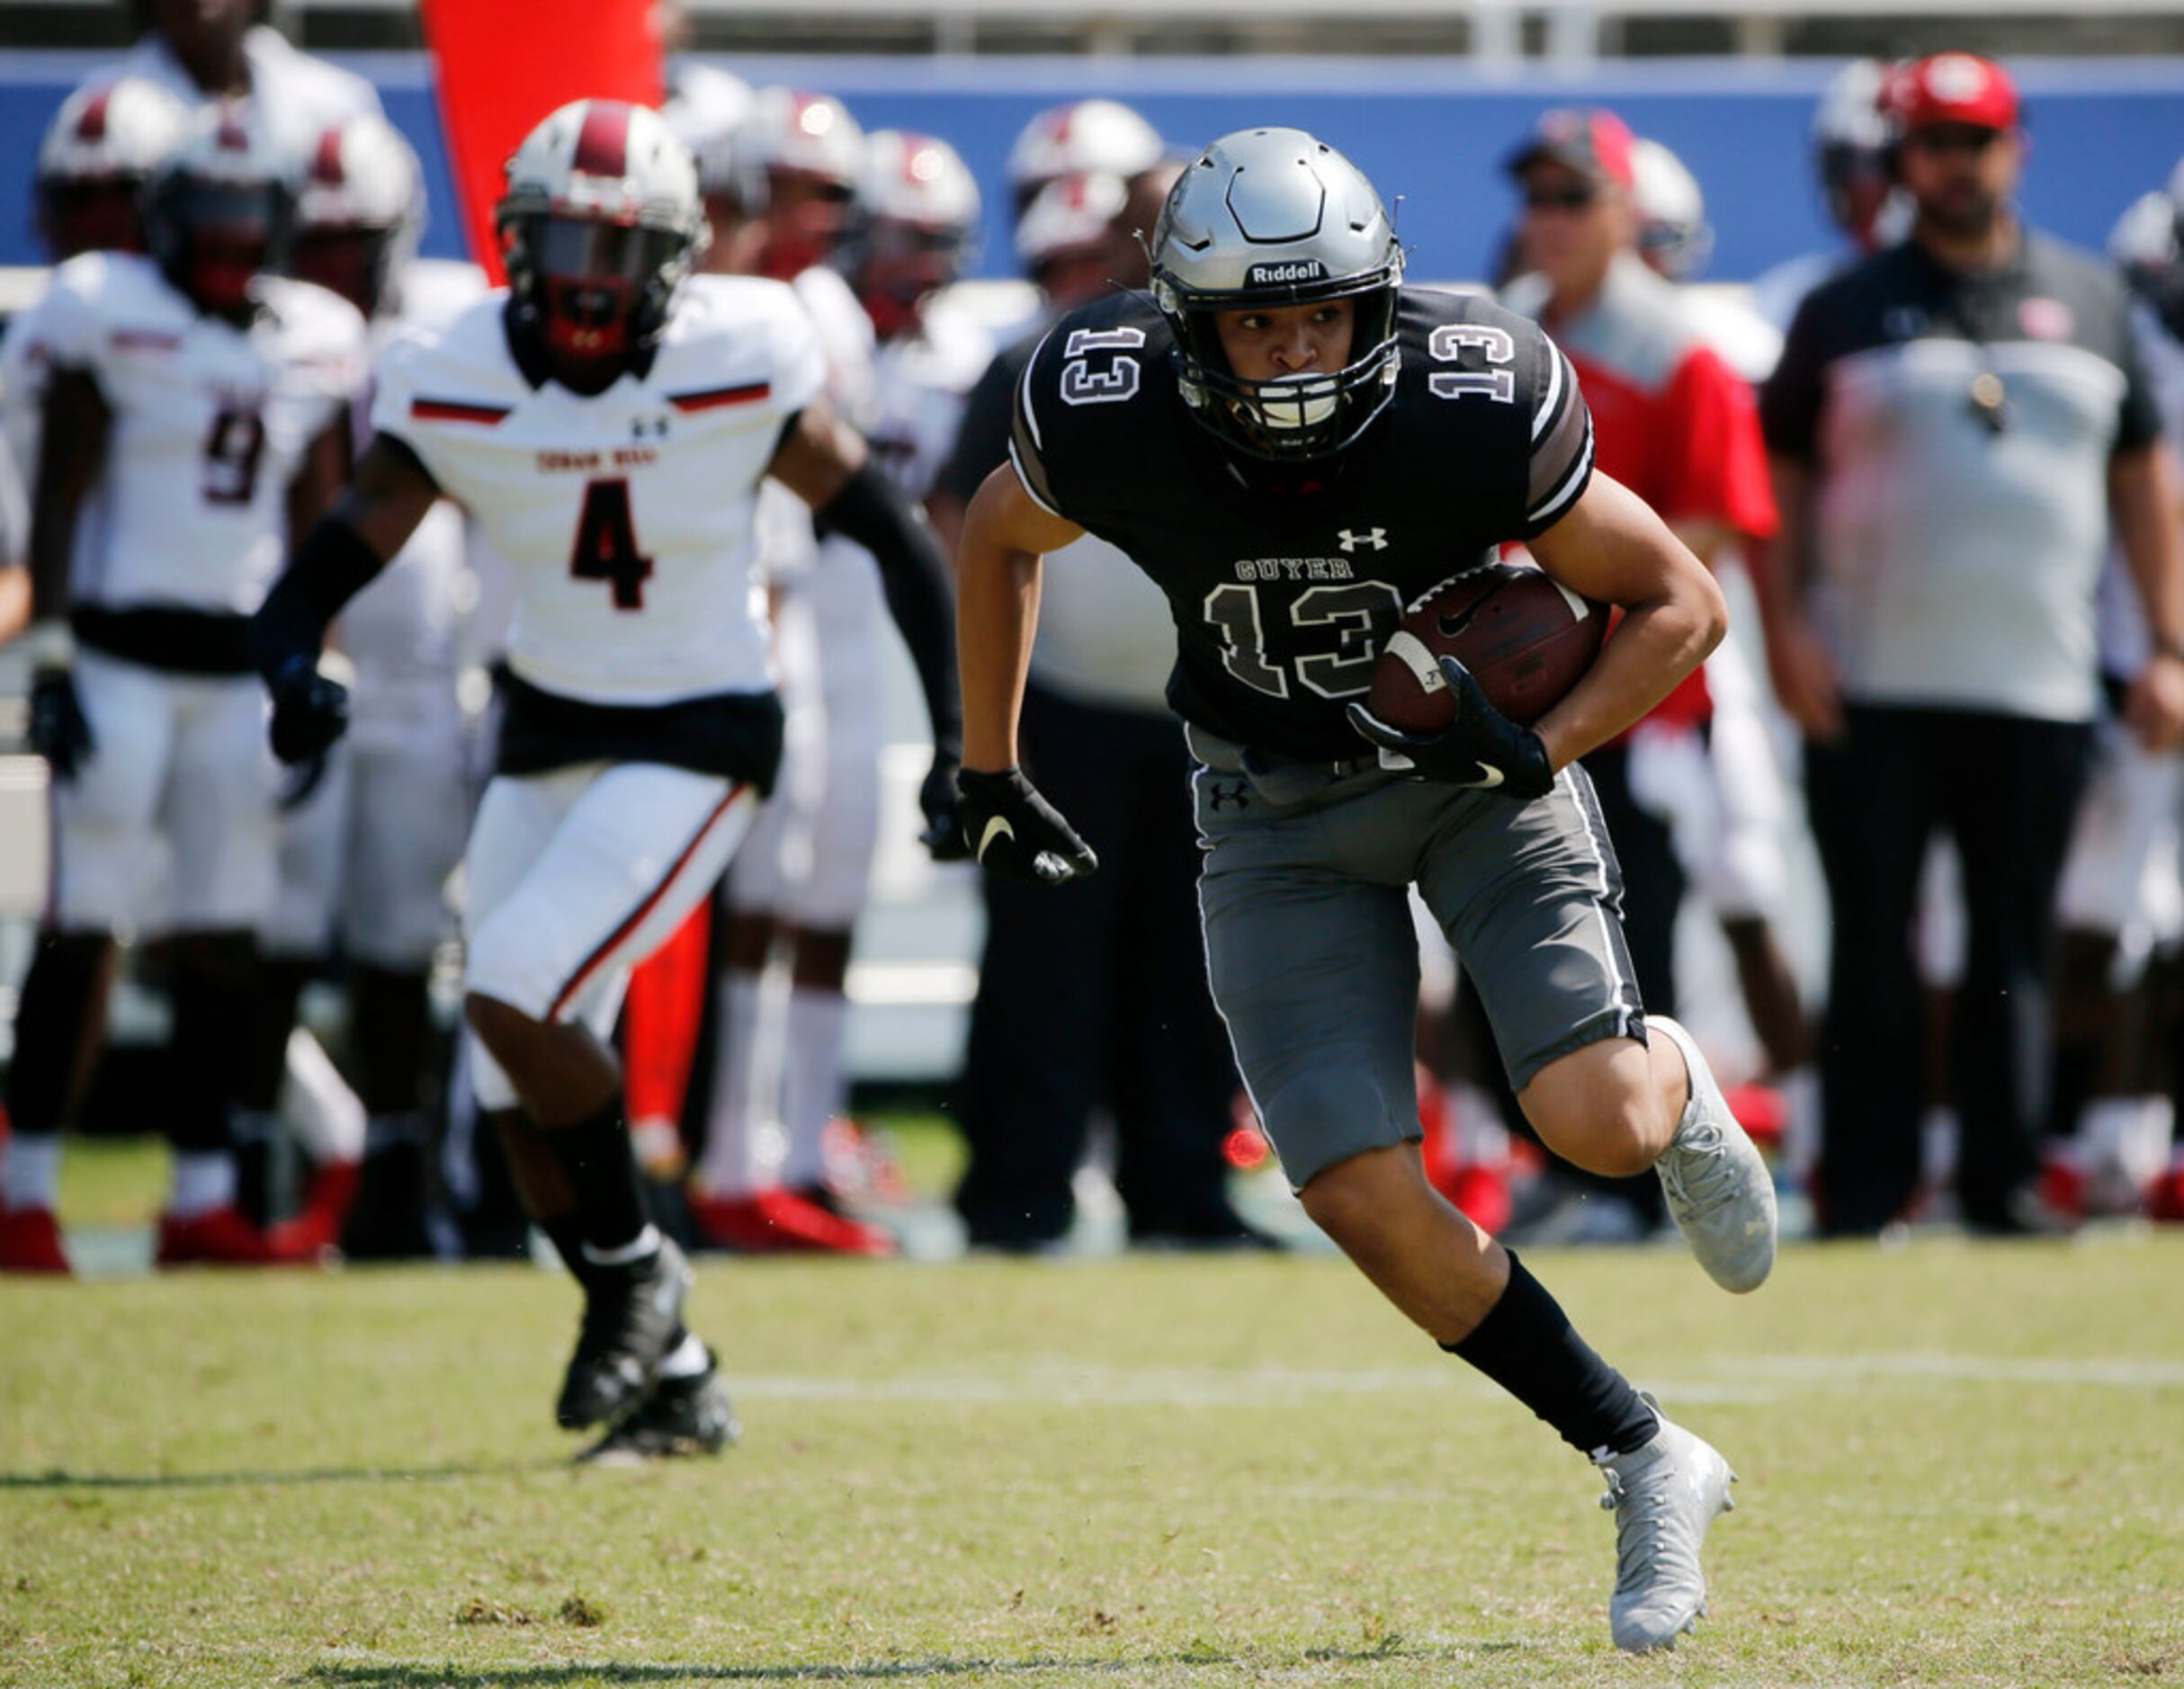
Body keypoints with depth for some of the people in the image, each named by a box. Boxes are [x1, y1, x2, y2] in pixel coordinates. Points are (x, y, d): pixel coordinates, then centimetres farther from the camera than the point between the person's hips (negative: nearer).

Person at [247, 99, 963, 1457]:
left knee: (514, 990, -22)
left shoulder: (741, 364, -15)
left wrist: (959, 732, -7)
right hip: (548, 739, 5)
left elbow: (892, 535, -5)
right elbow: (331, 566, -8)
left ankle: (634, 1268, 1)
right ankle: (676, 1383, 19)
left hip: (698, 741, -5)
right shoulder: (453, 385, -8)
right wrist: (294, 673, -30)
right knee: (520, 1099, 4)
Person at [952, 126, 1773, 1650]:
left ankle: (1673, 1082, 18)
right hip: (1279, 818, 2)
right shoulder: (1110, 423, -20)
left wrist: (1543, 748, -28)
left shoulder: (1472, 410, -26)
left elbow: (1682, 602, -14)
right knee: (1363, 1194, -13)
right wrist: (988, 775, 12)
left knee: (1594, 1121, -22)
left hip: (1479, 764, -2)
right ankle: (1650, 1465, 4)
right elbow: (1000, 540, 5)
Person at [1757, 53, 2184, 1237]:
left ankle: (2003, 1179, 9)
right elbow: (1780, 468, 6)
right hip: (1869, 692, -2)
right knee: (1873, 948, -2)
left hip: (2039, 690, 2)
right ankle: (1863, 1187, 1)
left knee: (2016, 950, 3)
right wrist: (1785, 627, -6)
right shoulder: (1845, 311, 6)